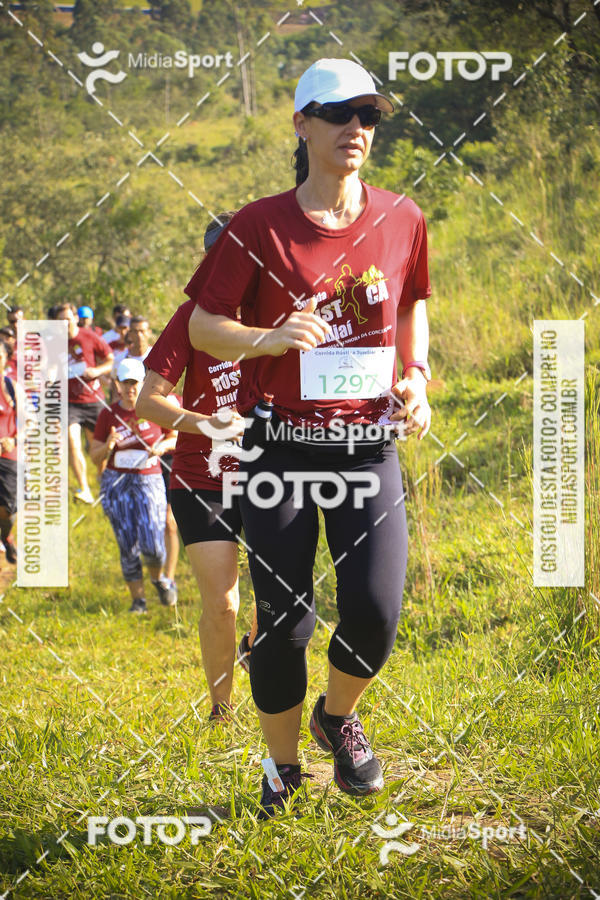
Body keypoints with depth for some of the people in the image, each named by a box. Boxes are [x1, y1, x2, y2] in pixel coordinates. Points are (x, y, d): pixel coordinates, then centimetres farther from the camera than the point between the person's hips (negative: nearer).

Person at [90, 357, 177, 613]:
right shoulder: (109, 414, 1)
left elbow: (176, 436, 13)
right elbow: (95, 456, 5)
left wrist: (163, 446, -9)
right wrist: (108, 446, -17)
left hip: (149, 481, -1)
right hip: (116, 482, 1)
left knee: (152, 546, -11)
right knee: (128, 546, -1)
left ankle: (158, 579, 21)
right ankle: (138, 599, 12)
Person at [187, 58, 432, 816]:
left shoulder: (400, 220, 4)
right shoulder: (260, 226, -5)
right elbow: (203, 327, -1)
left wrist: (415, 376, 5)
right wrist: (270, 338, -20)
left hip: (368, 448, 2)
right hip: (281, 448, -2)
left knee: (374, 612, -12)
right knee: (282, 621, 0)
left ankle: (338, 717, 21)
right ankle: (281, 768, 23)